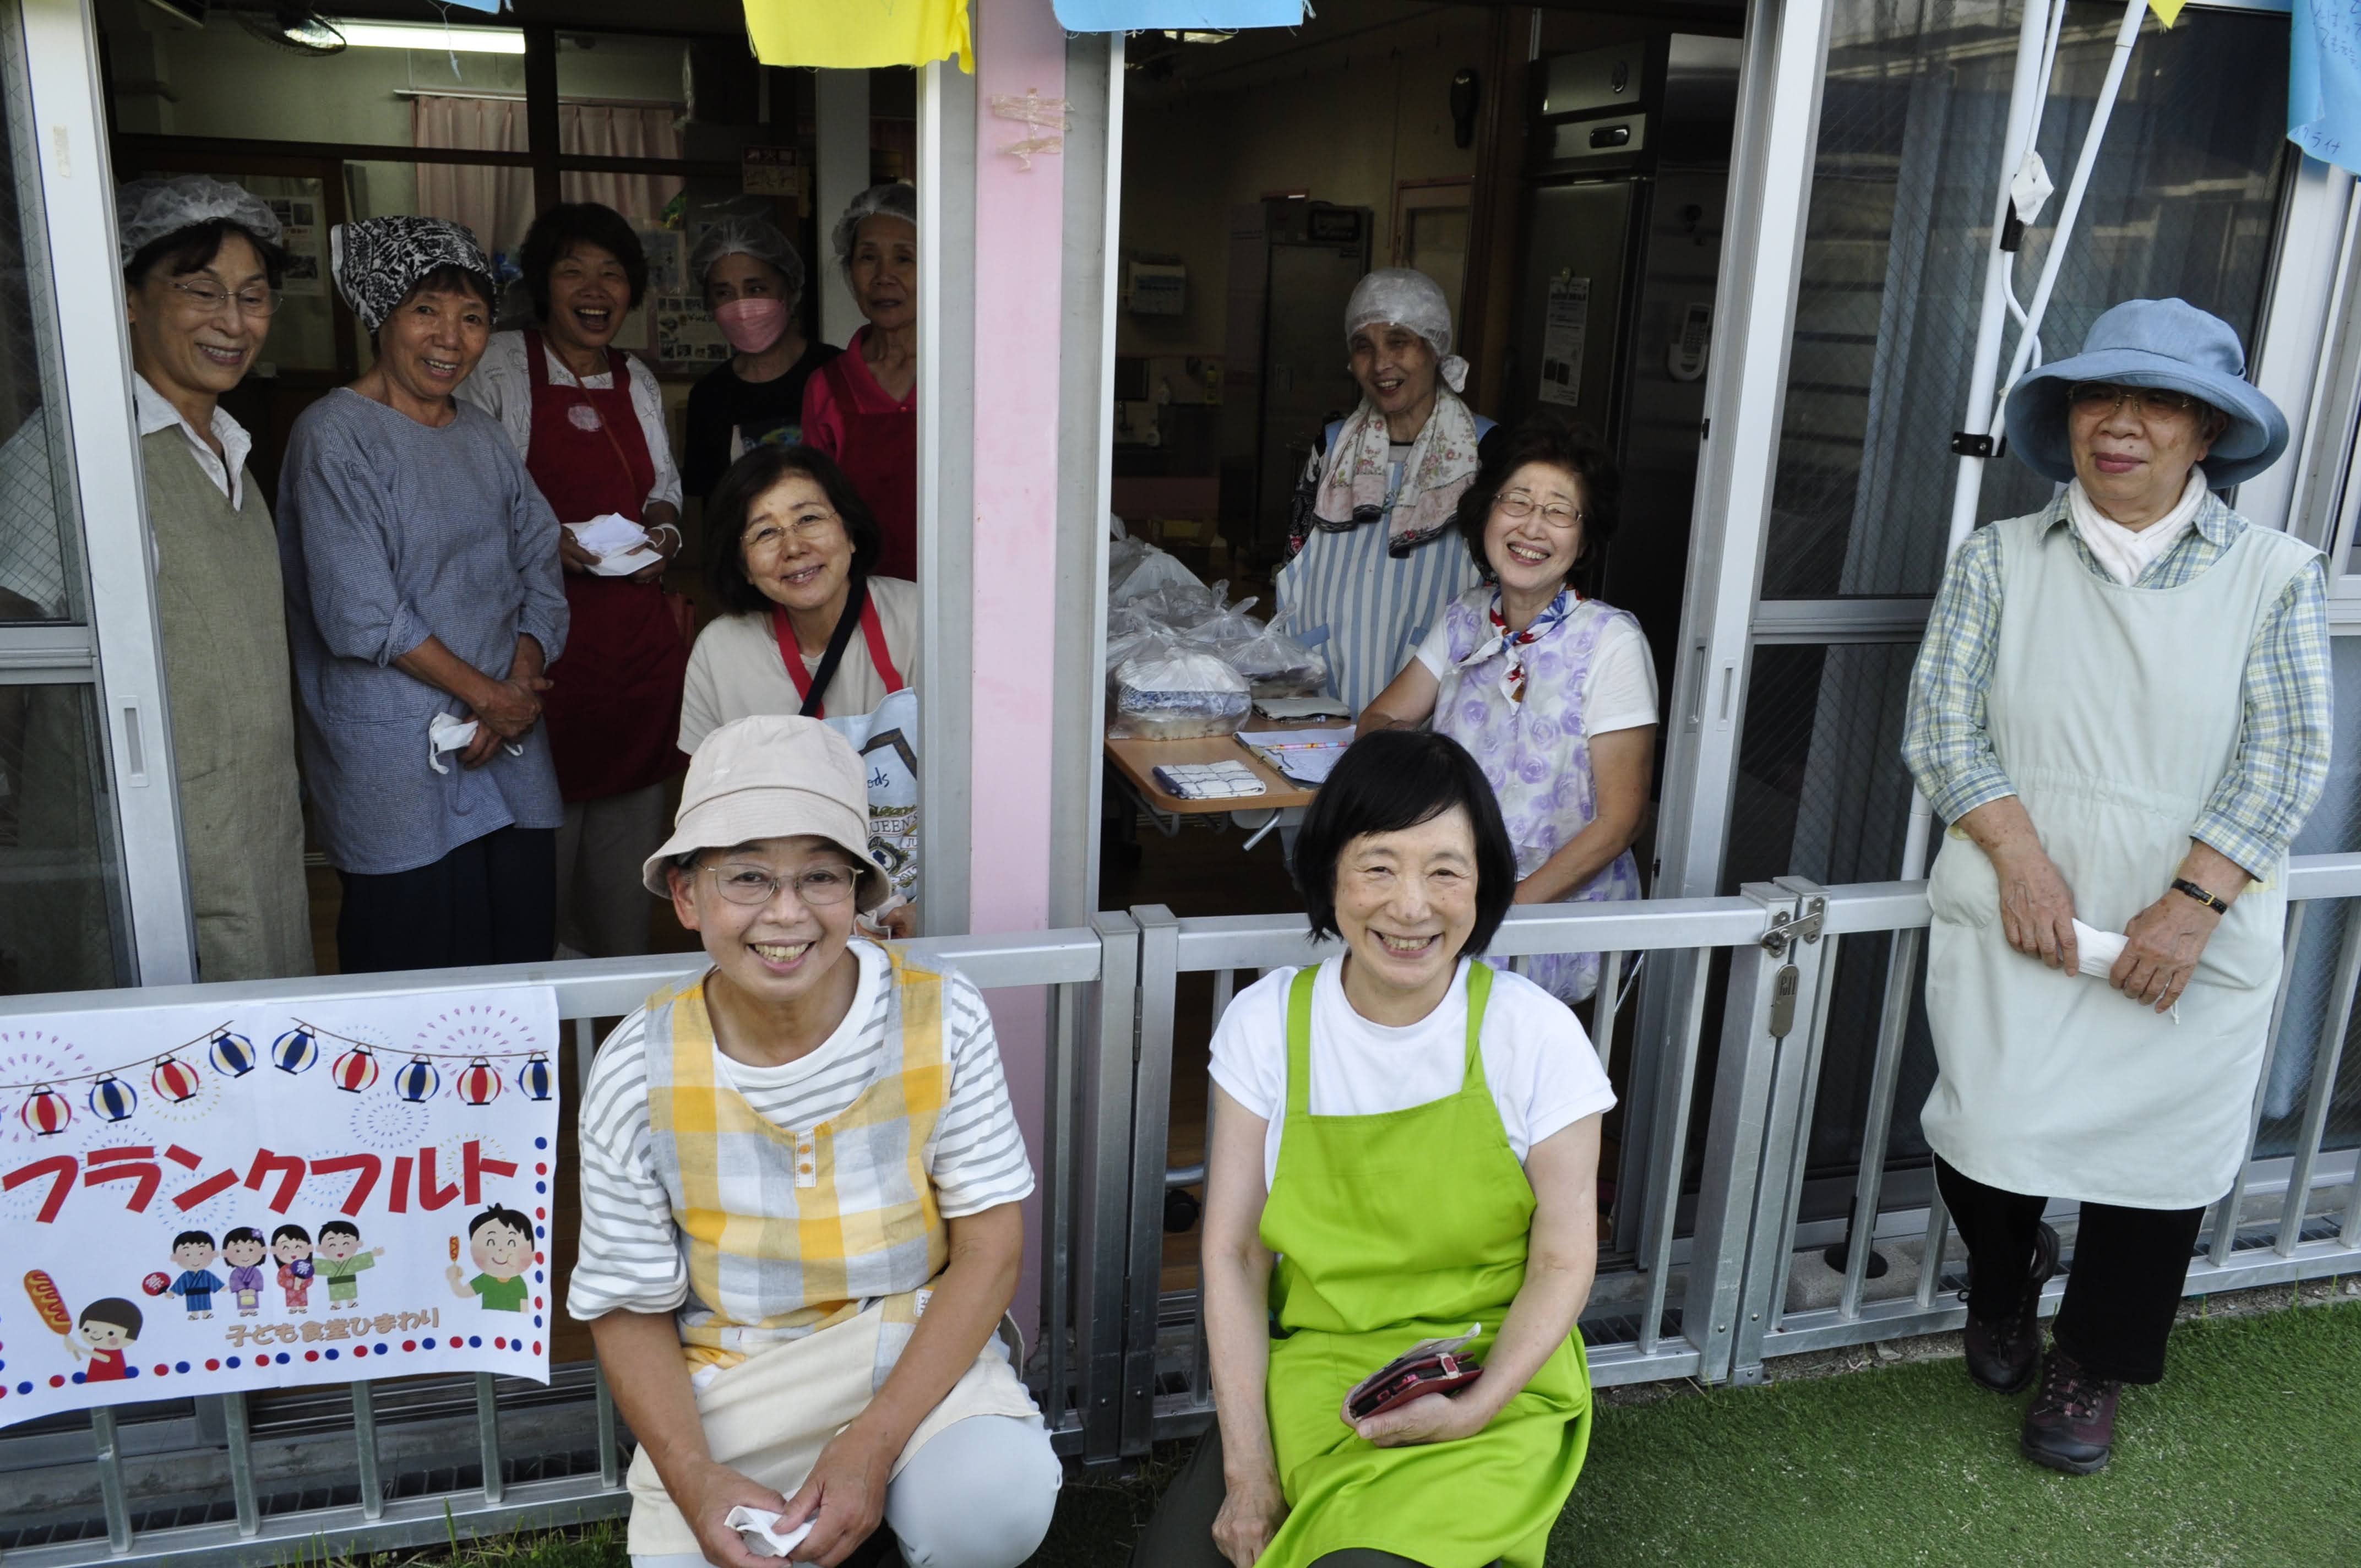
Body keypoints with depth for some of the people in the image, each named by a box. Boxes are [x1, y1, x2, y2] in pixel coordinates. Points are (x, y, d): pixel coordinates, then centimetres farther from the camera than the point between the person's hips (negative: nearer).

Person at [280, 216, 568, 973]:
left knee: (523, 954, 9)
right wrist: (484, 693, -11)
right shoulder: (336, 436, -8)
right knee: (418, 968, 0)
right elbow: (360, 614, -15)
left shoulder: (482, 434, 13)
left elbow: (540, 570, 9)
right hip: (399, 763, -6)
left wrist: (523, 682, -7)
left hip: (507, 748, 6)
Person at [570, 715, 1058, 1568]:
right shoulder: (636, 1074, -11)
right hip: (727, 1382, 1)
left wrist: (875, 1442, -19)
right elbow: (632, 1310, -2)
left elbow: (989, 1245, -9)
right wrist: (694, 1481, -19)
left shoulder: (940, 1019, -12)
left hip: (916, 1350, -1)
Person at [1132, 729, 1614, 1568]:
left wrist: (1476, 1409, -19)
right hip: (1313, 1369, 2)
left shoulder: (1537, 1036, -12)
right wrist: (1248, 1467, -10)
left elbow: (1563, 1262, -5)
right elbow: (1234, 1251, -5)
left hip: (1491, 1387, -2)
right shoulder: (1267, 1021, -7)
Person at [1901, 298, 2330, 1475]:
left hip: (2194, 934, 0)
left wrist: (2191, 904, -14)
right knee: (1994, 1126, -5)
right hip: (2017, 911, 0)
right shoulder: (1999, 559, 4)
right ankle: (2004, 1286, 31)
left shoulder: (2275, 575, 2)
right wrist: (2022, 859, -14)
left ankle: (2094, 1363, 30)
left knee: (2156, 1143, 3)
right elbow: (1942, 724, -2)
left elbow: (2288, 756, -4)